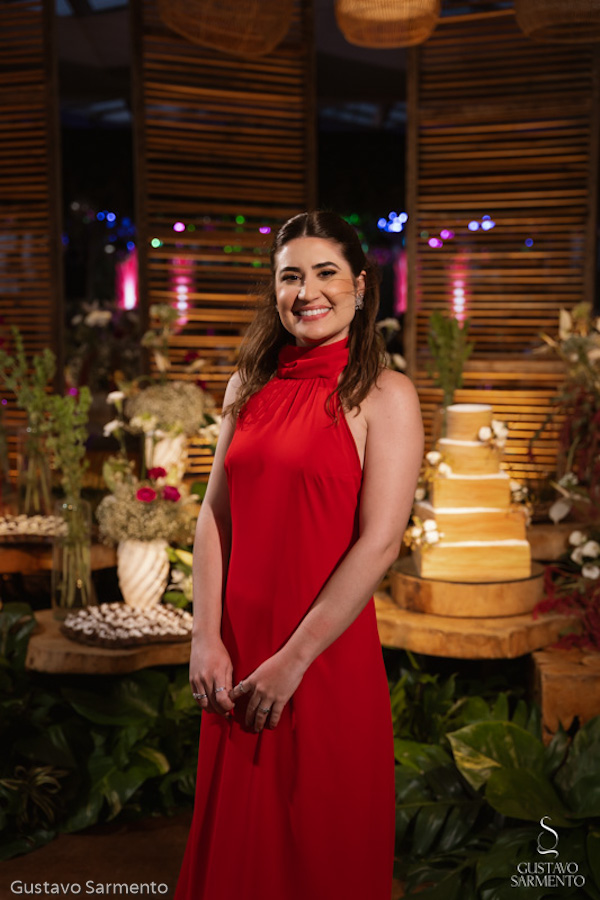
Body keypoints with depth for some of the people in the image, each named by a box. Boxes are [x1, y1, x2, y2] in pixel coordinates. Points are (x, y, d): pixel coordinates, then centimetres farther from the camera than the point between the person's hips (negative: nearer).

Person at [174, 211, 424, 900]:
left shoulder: (384, 395, -8)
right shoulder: (250, 385, 8)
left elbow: (380, 542, -14)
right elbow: (215, 514, 6)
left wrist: (293, 660, -15)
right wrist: (207, 638, -4)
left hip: (330, 655, -4)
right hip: (238, 653, 5)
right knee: (234, 837, 18)